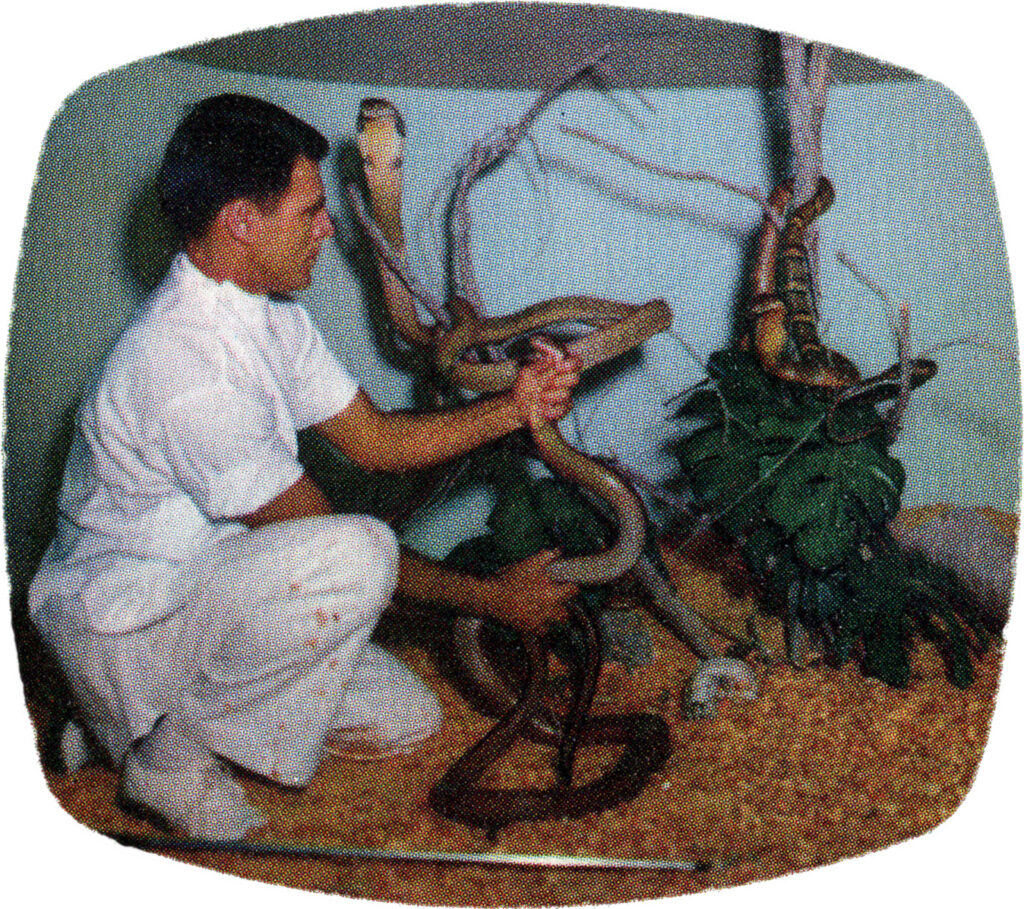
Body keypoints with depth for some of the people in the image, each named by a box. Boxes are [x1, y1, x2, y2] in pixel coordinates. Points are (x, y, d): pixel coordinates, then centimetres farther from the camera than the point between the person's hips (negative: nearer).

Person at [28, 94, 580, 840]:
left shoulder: (267, 313, 1)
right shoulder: (188, 365, -30)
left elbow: (375, 439, 7)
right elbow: (327, 539, -24)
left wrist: (512, 409, -7)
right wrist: (490, 596, -17)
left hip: (207, 583, 10)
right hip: (120, 626, -9)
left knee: (407, 717, 8)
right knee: (356, 554, -32)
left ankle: (144, 712, 15)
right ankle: (171, 755, -12)